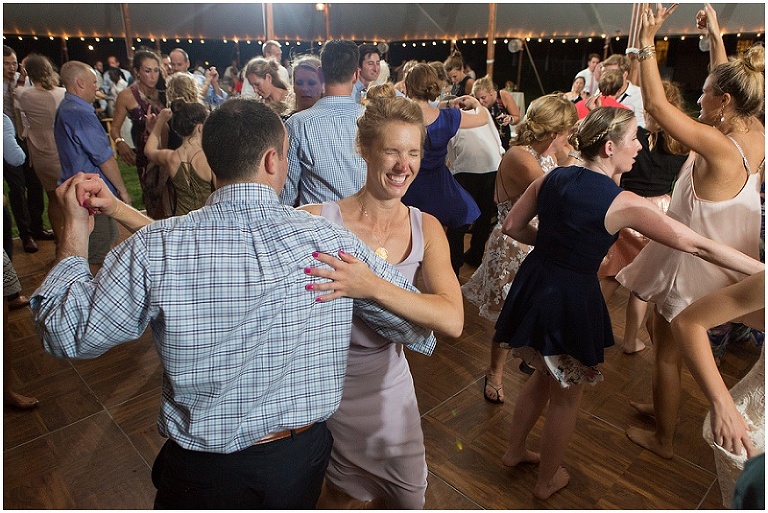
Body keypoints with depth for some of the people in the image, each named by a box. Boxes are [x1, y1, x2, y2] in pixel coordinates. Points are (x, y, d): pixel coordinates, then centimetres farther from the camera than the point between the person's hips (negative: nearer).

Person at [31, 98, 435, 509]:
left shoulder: (153, 250, -22)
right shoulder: (332, 241, -19)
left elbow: (68, 334, -6)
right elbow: (422, 328, -8)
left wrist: (75, 226, 3)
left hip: (201, 474, 0)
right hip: (304, 459, 1)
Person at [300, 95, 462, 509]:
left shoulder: (426, 228, -8)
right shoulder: (317, 220, -19)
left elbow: (453, 320, -22)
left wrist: (371, 286, -34)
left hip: (386, 387, 4)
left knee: (409, 498, 20)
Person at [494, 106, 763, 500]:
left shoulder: (551, 178, -2)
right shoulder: (623, 203, -18)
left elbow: (512, 226, 6)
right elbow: (700, 247, -13)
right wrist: (762, 269, -3)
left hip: (534, 287, 6)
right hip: (572, 301, -6)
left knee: (544, 375, 29)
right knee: (566, 396, 17)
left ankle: (514, 450, 47)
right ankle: (547, 480, 39)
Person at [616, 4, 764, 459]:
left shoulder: (718, 146, -29)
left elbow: (656, 104, -29)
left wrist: (648, 38, -21)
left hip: (690, 266, -9)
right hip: (721, 262, 9)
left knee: (667, 352, 10)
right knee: (666, 337, 27)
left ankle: (663, 438, 30)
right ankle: (667, 407, 49)